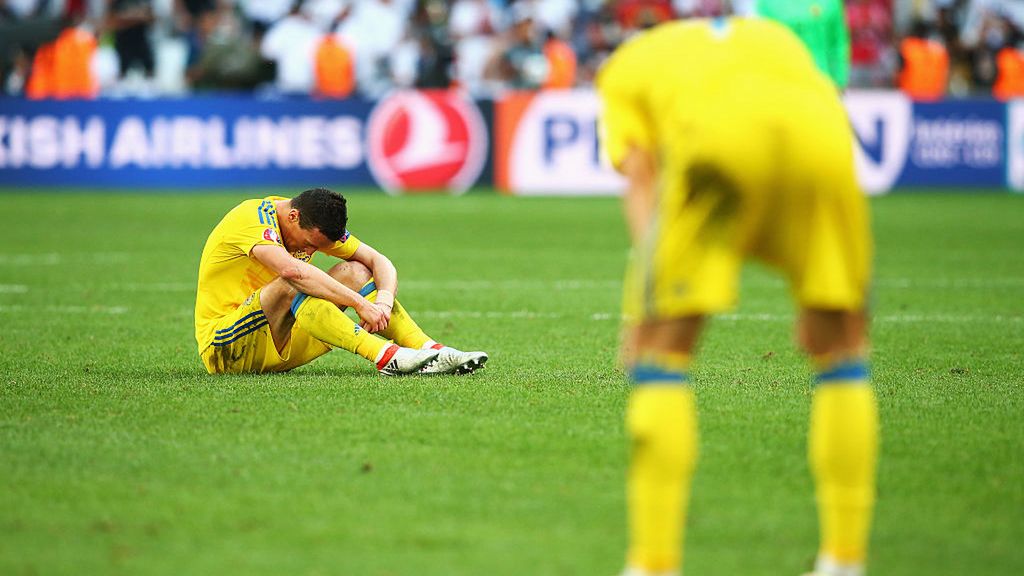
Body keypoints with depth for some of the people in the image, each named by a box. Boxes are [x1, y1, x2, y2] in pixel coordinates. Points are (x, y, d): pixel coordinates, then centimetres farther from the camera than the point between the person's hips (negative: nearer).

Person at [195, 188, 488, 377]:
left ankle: (430, 350, -19)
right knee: (291, 285, -34)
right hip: (223, 348, -7)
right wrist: (360, 303, -37)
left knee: (352, 272, -7)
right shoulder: (253, 218, -21)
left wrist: (384, 302, -20)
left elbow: (378, 261, 2)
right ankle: (385, 357, -42)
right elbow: (291, 270, -38)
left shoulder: (317, 226, 3)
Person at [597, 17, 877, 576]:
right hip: (821, 132, 3)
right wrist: (815, 301, 29)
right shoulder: (775, 38, 44)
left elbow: (641, 182, 17)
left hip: (717, 133, -2)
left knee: (661, 346, 7)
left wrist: (644, 309, 6)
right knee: (840, 343, 18)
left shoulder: (624, 68, 35)